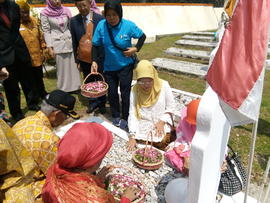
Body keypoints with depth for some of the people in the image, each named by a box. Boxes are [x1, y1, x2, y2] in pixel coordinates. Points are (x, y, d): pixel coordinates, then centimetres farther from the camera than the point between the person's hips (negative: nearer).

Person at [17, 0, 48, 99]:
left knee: (39, 80, 20)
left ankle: (44, 96, 39)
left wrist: (43, 51, 11)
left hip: (37, 58, 4)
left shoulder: (34, 21, 5)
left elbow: (41, 37, 12)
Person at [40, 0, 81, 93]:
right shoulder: (45, 13, -3)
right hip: (57, 43, -3)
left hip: (69, 41, 3)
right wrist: (49, 47, -9)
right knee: (61, 67, 4)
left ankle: (74, 87, 19)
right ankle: (64, 90, 17)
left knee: (73, 66, 6)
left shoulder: (66, 11, 6)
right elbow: (46, 31, -4)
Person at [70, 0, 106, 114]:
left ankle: (101, 104, 28)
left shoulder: (100, 19, -9)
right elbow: (74, 42, 3)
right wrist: (77, 60, 3)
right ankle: (93, 102, 31)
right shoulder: (74, 21, -1)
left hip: (99, 56, -2)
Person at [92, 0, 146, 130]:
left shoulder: (128, 25, -16)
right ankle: (116, 117, 32)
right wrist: (94, 61, -15)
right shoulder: (101, 25, -12)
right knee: (111, 92, 12)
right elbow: (96, 45, -4)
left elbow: (142, 36, 0)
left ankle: (124, 118, 23)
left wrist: (136, 48, -15)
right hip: (109, 67, 3)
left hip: (125, 65, -2)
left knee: (125, 92, 4)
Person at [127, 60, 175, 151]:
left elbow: (170, 107, -2)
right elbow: (132, 114, -11)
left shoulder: (164, 85, -12)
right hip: (143, 123, 1)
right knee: (141, 140, -20)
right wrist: (132, 137, -18)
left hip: (161, 122, -1)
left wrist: (162, 122, -16)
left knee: (159, 142, -20)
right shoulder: (135, 90, -10)